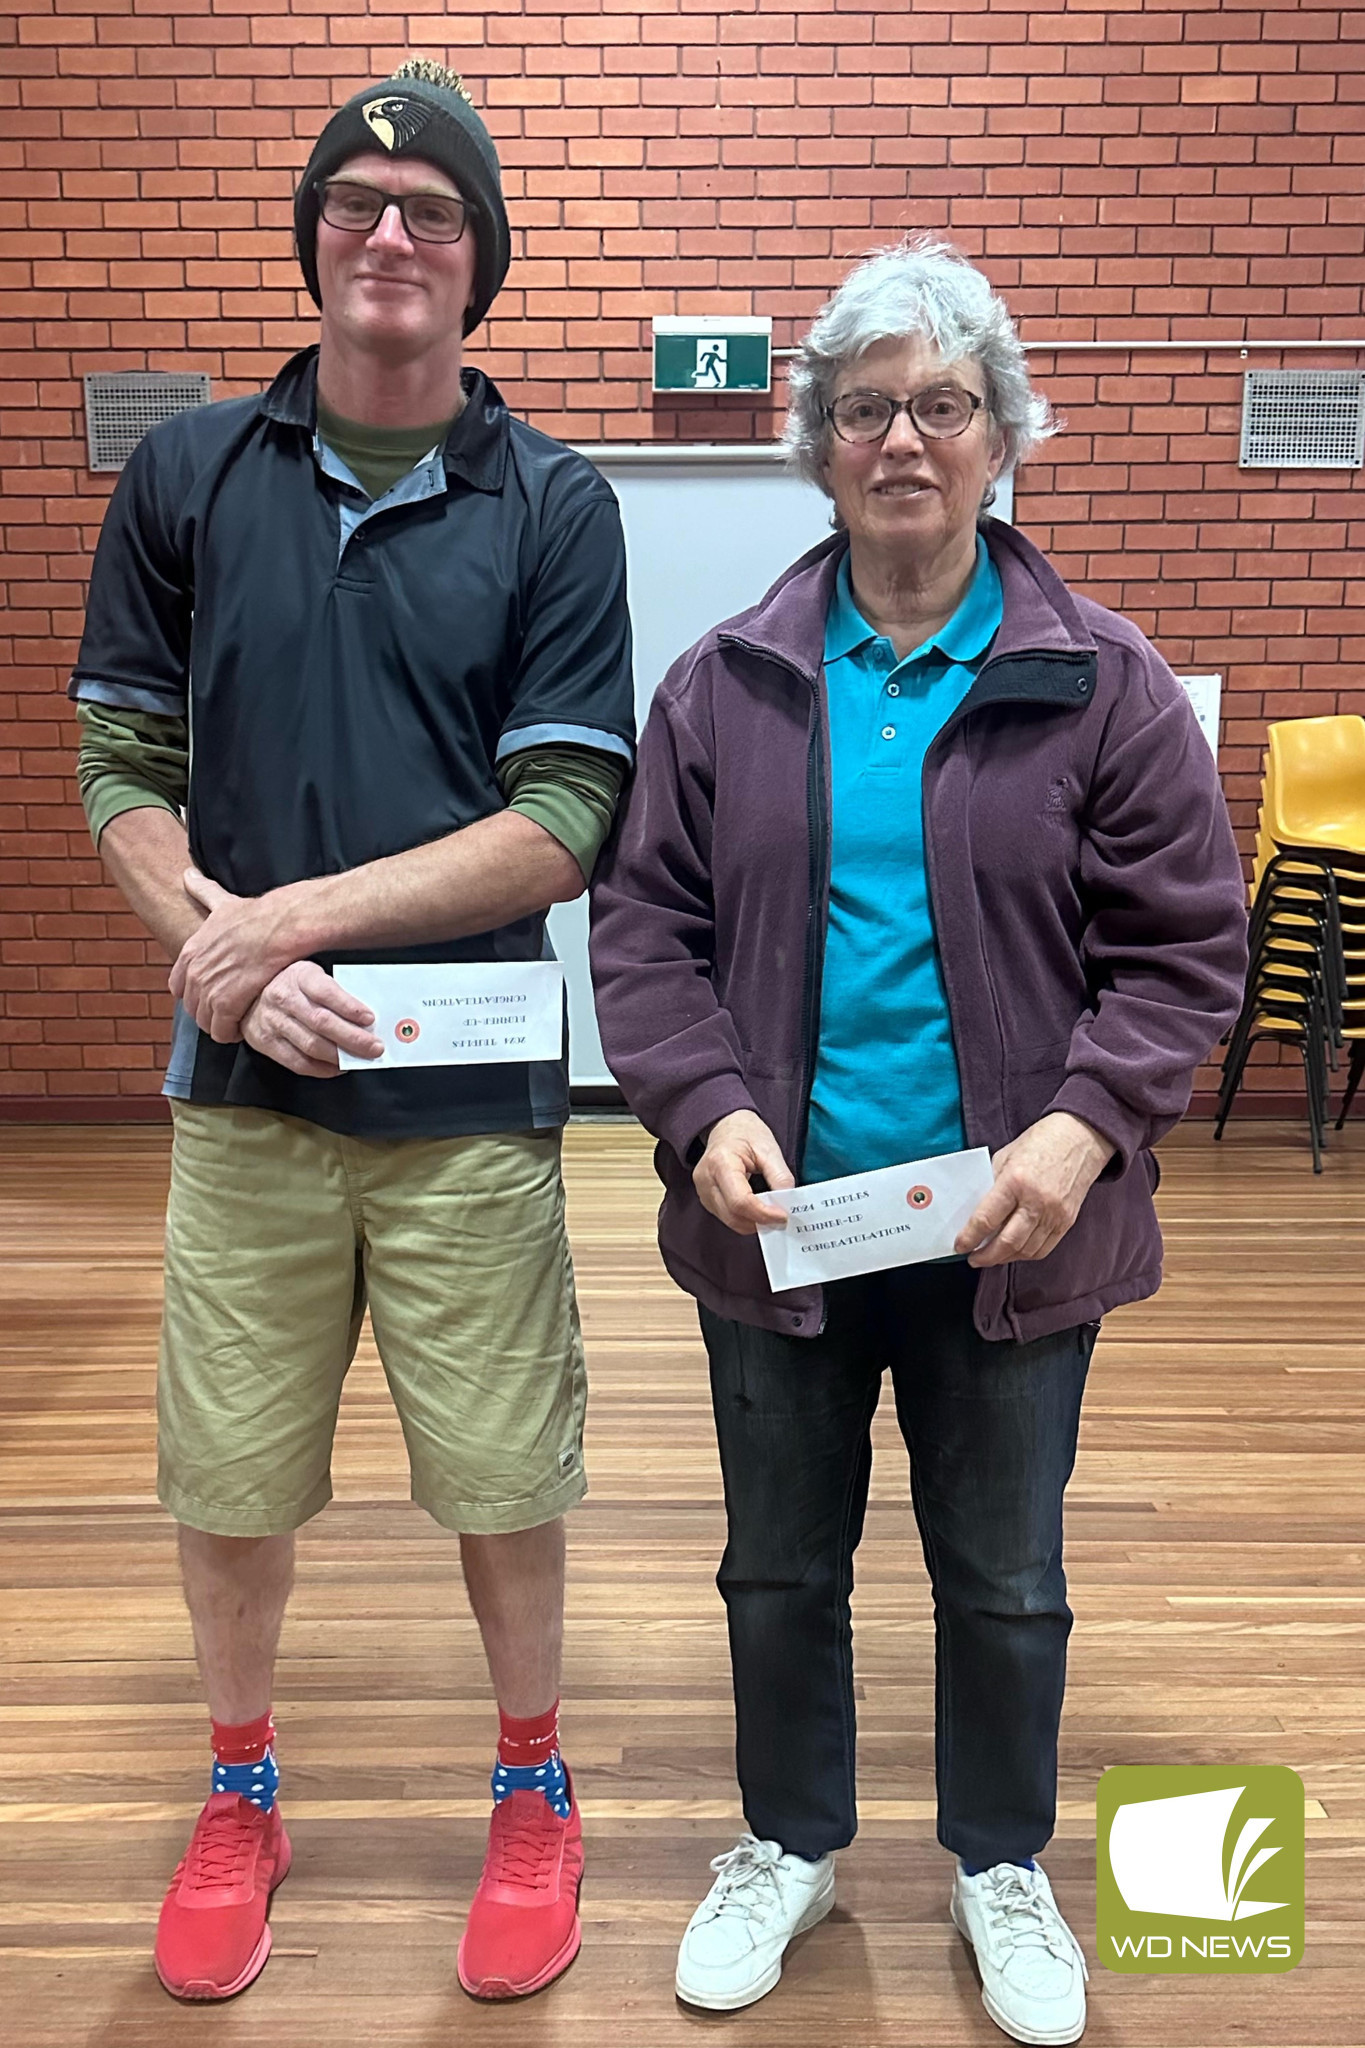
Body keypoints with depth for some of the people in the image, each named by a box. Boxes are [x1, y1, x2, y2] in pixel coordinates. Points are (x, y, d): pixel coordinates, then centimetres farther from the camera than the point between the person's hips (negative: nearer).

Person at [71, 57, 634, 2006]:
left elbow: (563, 825, -8)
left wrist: (295, 915, -15)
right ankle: (240, 1799, 39)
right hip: (243, 1082, 2)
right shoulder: (186, 475, 6)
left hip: (471, 1087, -1)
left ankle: (534, 1794, 36)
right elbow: (119, 769, 4)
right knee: (227, 1477, 12)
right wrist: (221, 947, -14)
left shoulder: (555, 507, 0)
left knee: (503, 1479, 9)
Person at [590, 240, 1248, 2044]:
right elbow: (643, 922, 1)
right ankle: (791, 1844, 44)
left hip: (1011, 1232, -1)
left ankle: (1003, 1865, 44)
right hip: (780, 1221, 2)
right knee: (781, 1565, 19)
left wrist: (1085, 1125, -18)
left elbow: (1183, 942, -4)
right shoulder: (727, 684, 0)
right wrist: (706, 1109, -14)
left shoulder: (1102, 684, -4)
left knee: (1006, 1578, 17)